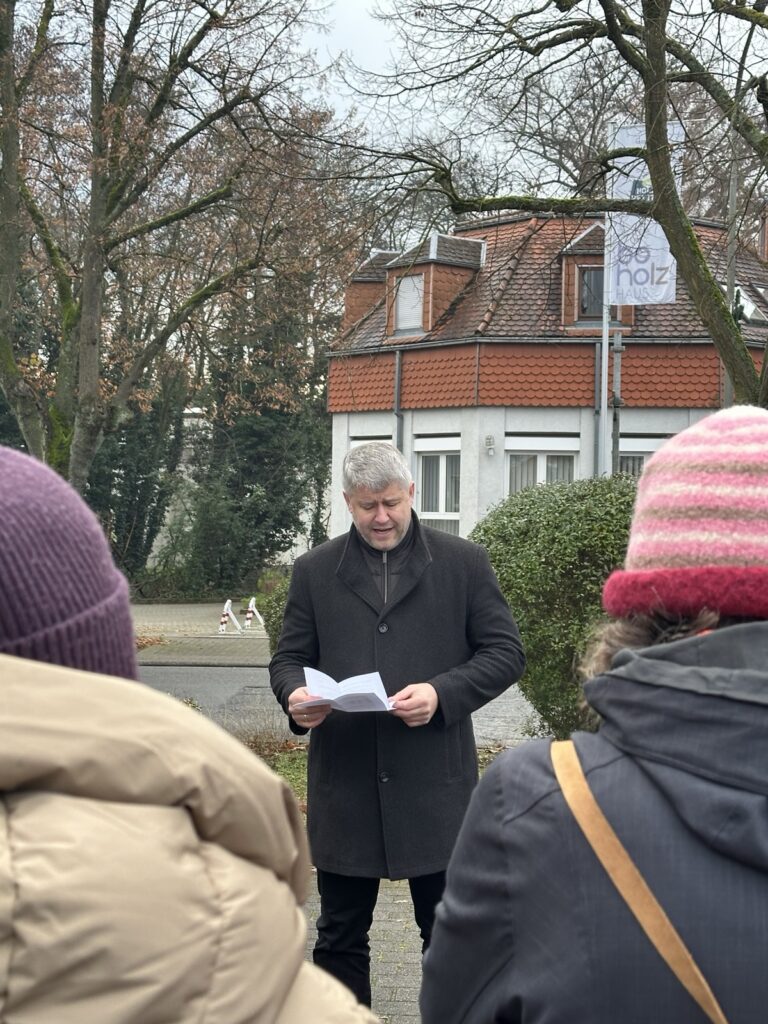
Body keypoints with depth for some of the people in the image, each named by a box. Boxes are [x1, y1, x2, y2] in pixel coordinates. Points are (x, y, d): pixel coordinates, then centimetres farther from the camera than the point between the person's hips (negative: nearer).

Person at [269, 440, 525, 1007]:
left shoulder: (463, 562, 2)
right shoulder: (315, 570, 8)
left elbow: (505, 652, 1)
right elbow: (289, 657, 12)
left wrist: (442, 693, -16)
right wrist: (295, 694, -11)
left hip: (436, 783, -2)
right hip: (343, 784, 2)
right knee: (340, 937, 11)